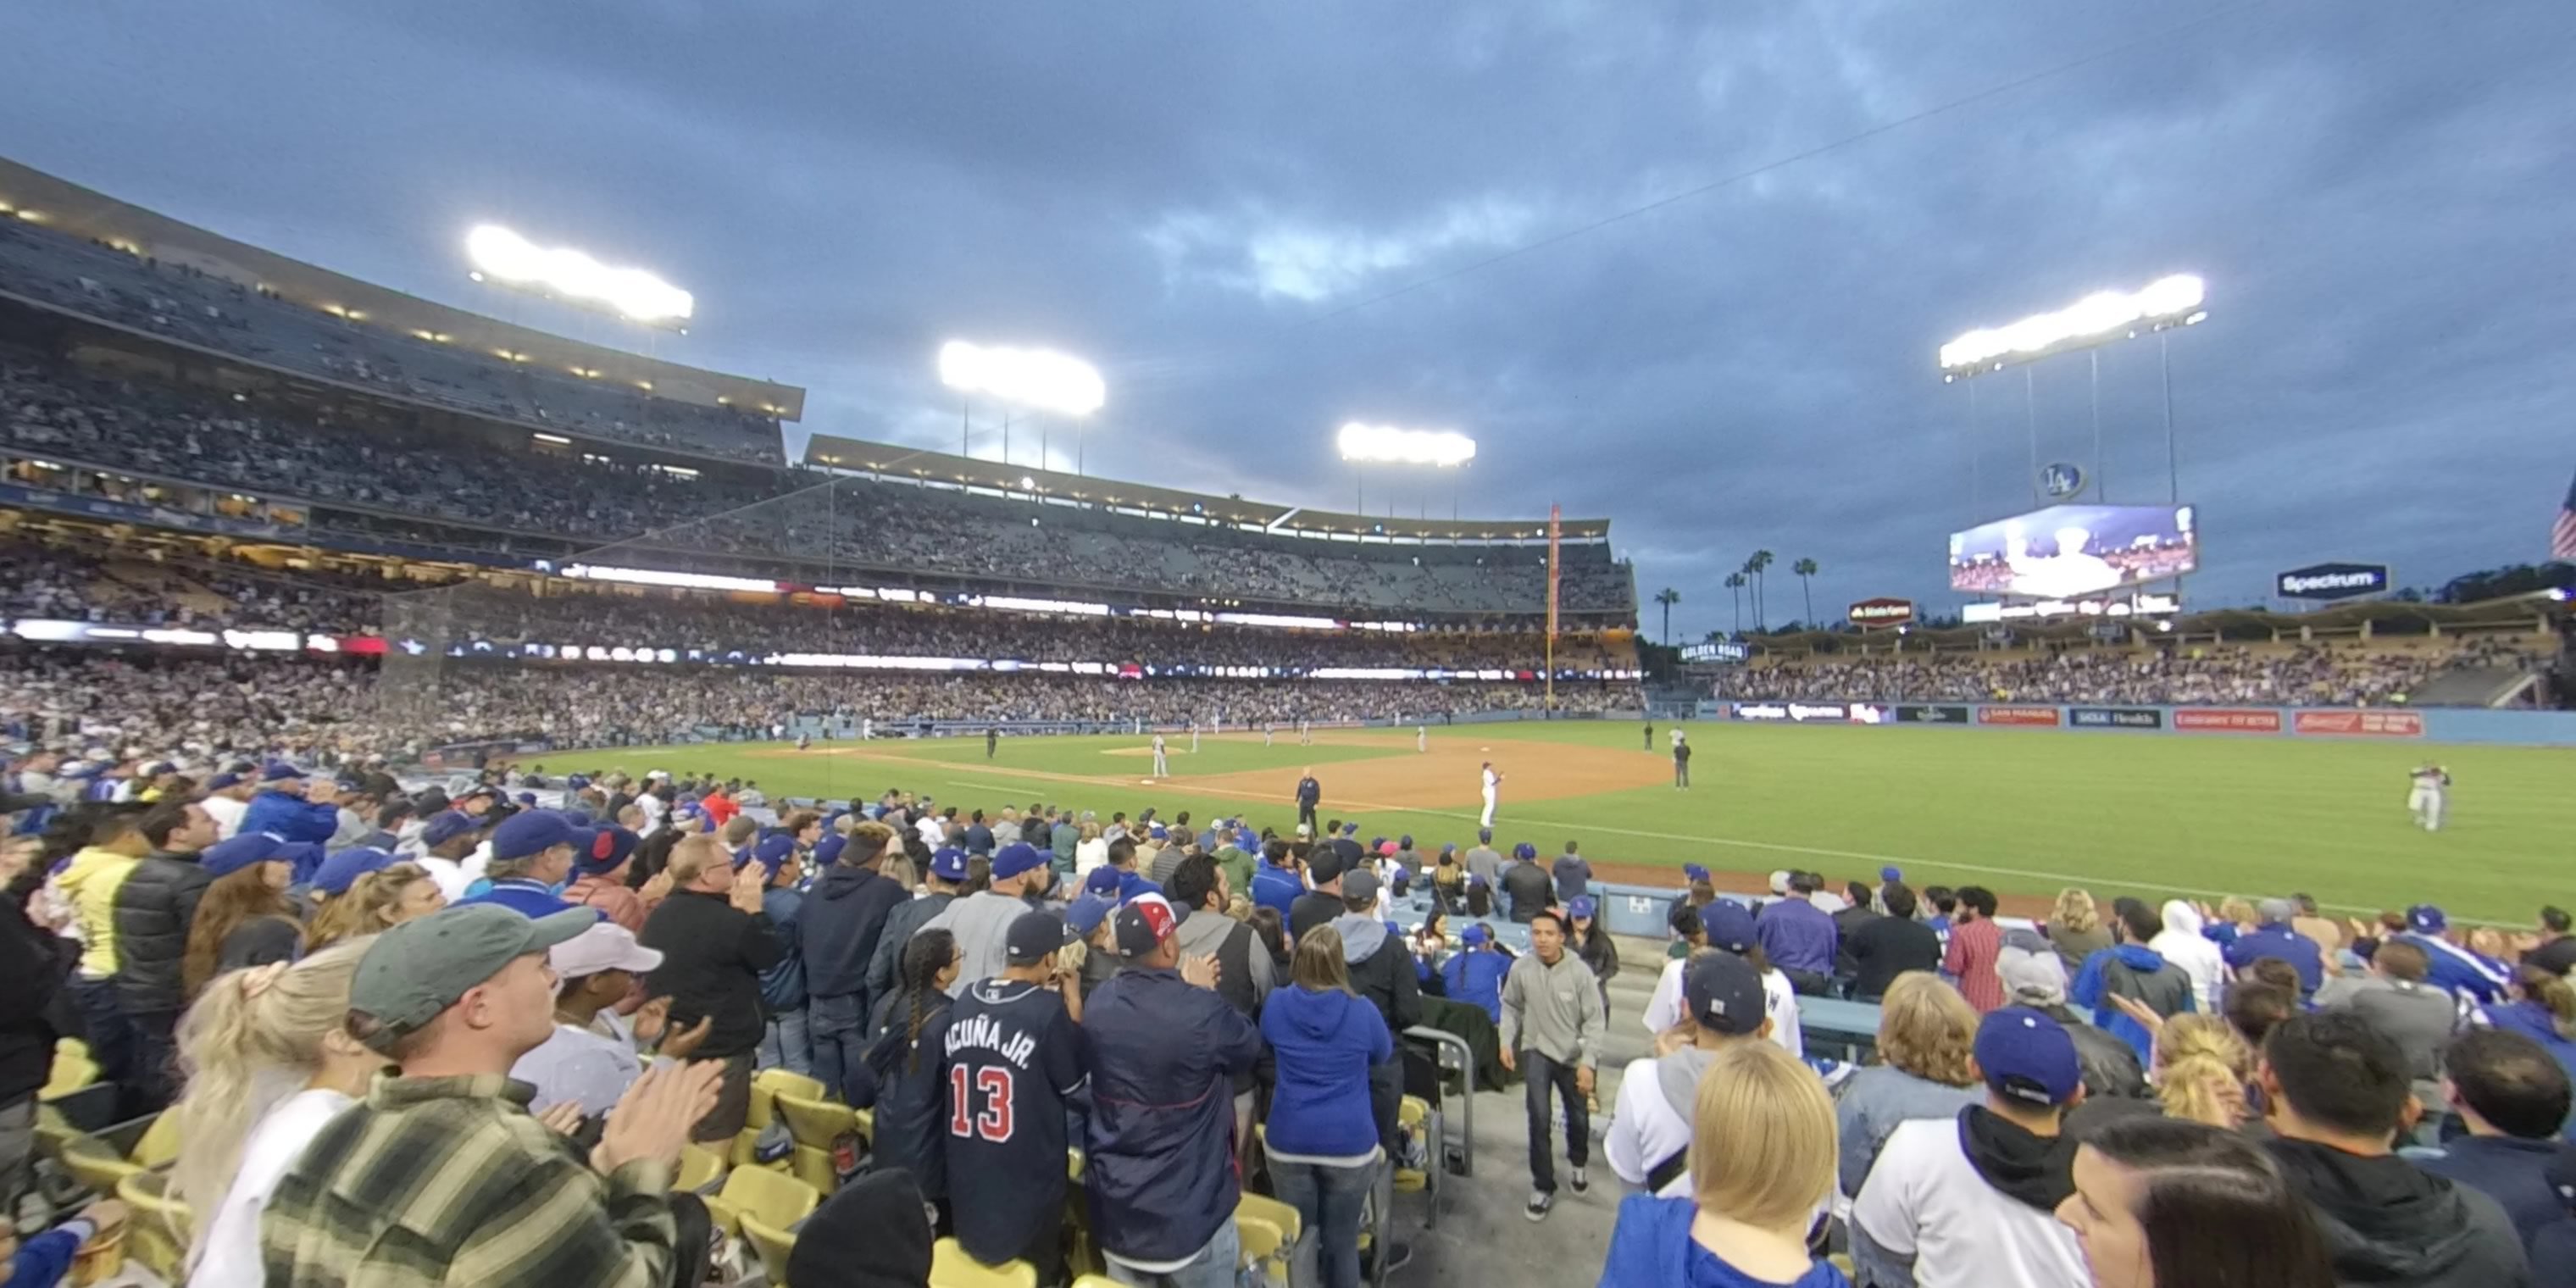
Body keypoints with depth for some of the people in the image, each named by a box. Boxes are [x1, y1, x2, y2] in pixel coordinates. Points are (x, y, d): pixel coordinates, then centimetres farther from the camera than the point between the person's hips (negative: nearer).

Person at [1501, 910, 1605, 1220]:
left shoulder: (1579, 972, -22)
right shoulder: (1520, 968, -17)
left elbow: (1594, 1020, -15)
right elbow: (1511, 1006, 0)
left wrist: (1588, 1061, -18)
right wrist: (1506, 1041, -7)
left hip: (1573, 1055, 0)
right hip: (1537, 1051, 0)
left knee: (1578, 1117, 18)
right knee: (1539, 1119, -10)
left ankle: (1578, 1163, 50)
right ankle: (1543, 1186, 11)